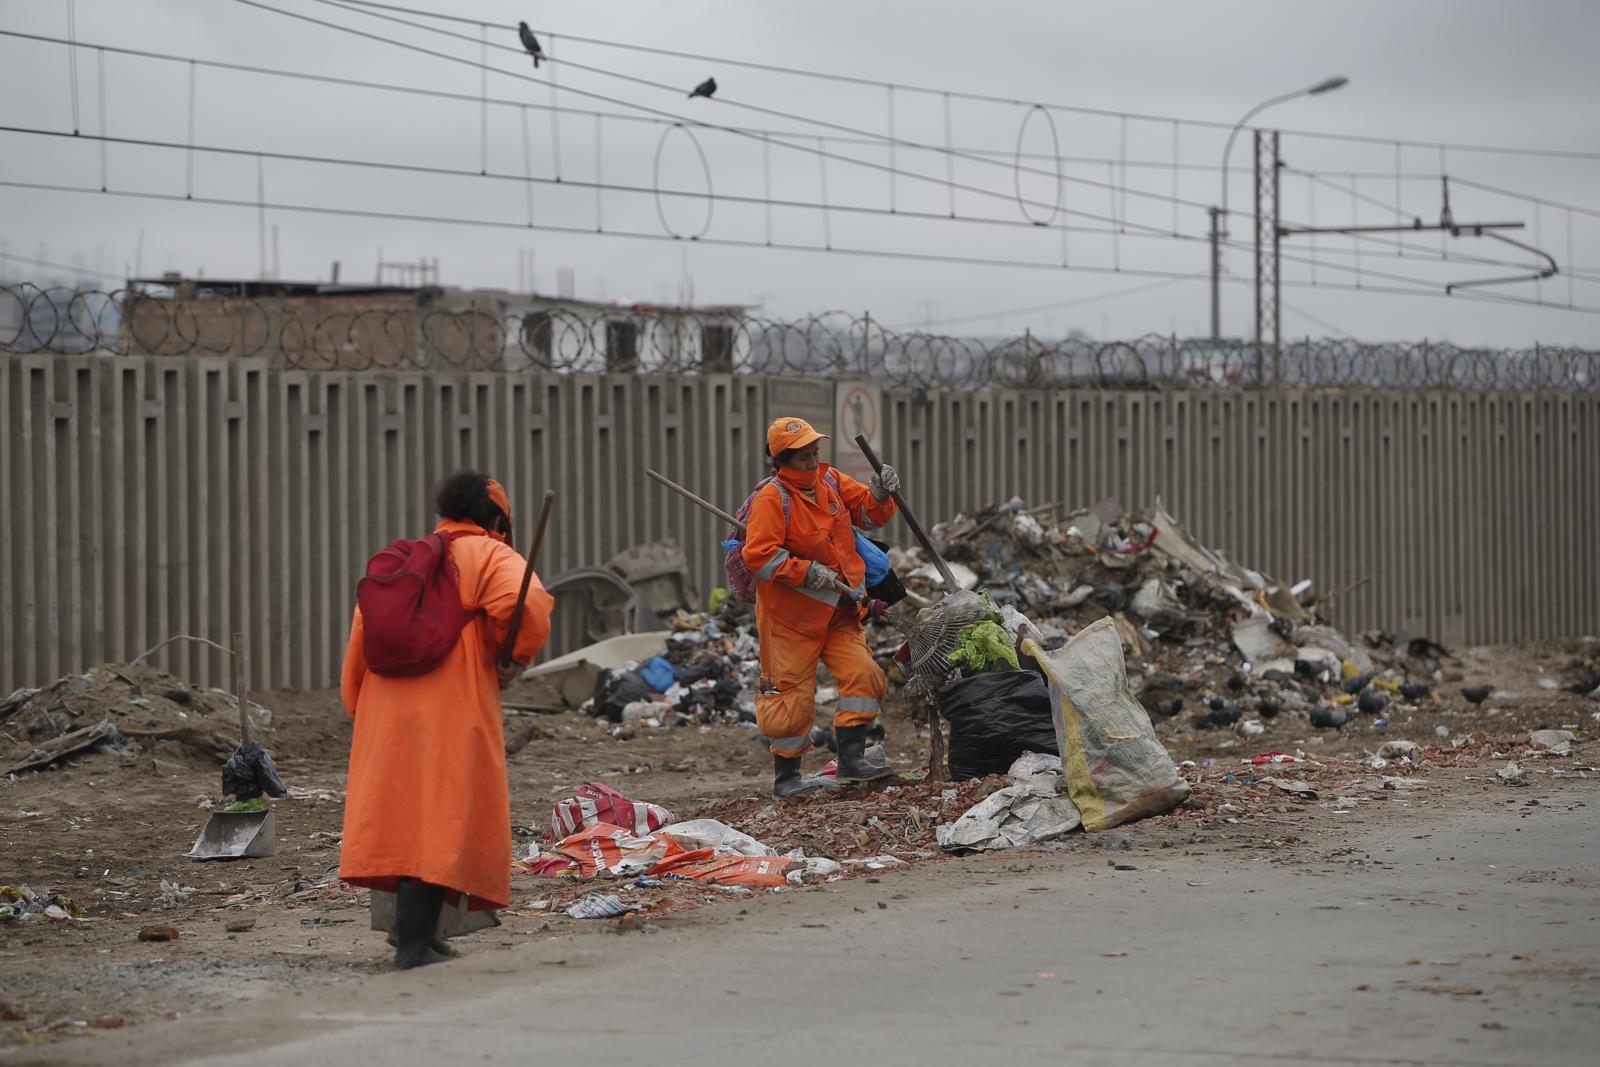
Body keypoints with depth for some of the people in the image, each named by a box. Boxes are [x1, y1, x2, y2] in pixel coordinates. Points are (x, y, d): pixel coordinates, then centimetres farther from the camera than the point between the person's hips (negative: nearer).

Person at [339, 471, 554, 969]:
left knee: (403, 815, 13)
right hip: (452, 712, -6)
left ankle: (413, 931, 18)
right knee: (442, 820, -5)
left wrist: (360, 708, 22)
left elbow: (362, 639, 17)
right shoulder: (490, 556, 2)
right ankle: (415, 941, -10)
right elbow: (527, 604, -20)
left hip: (386, 712, 6)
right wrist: (514, 656, -4)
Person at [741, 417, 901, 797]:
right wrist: (807, 572, -25)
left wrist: (881, 494, -10)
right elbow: (759, 555, -23)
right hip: (790, 612, -6)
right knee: (793, 694, -2)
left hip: (837, 610, 6)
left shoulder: (830, 481, 5)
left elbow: (868, 513, 12)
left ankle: (851, 758, 2)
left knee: (862, 673, -6)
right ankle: (785, 776, 9)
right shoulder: (771, 498, -16)